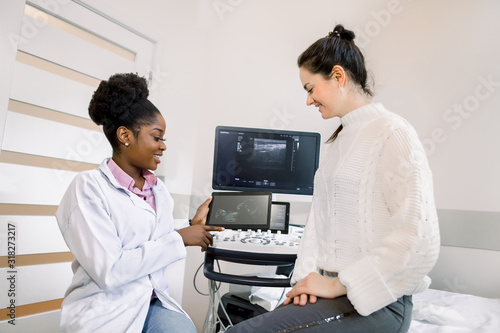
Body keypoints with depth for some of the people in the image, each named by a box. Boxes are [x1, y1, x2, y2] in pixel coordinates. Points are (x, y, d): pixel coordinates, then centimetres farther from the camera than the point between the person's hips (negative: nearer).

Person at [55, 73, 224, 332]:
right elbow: (108, 271, -19)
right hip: (105, 311, -5)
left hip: (153, 302, 5)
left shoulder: (159, 190, 8)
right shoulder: (89, 186, -11)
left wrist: (194, 225, 0)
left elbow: (158, 250, 11)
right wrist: (179, 239, -16)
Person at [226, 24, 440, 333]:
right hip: (331, 290, 7)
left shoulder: (393, 133, -11)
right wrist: (308, 275, -1)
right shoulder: (335, 142, 15)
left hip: (375, 303, -7)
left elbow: (419, 242, -18)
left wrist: (336, 285, -14)